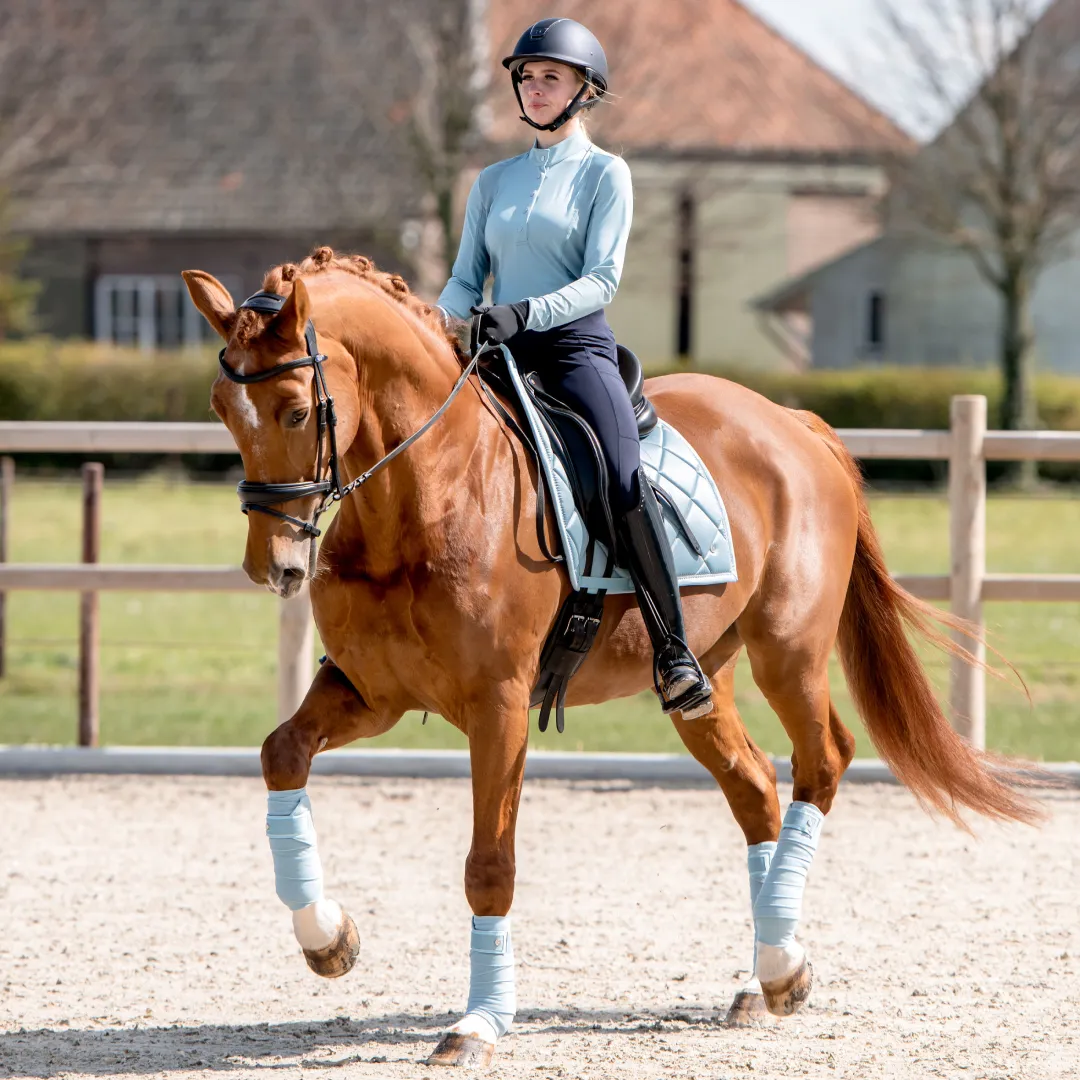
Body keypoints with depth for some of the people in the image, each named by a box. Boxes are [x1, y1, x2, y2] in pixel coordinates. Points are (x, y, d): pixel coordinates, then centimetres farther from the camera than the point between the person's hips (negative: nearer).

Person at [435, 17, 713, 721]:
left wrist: (525, 312, -23)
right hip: (499, 354, 6)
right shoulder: (496, 181, 19)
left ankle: (673, 650, -25)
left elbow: (602, 281, -8)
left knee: (627, 484, -27)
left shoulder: (605, 174, 4)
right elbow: (467, 279, 16)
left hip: (577, 347, -5)